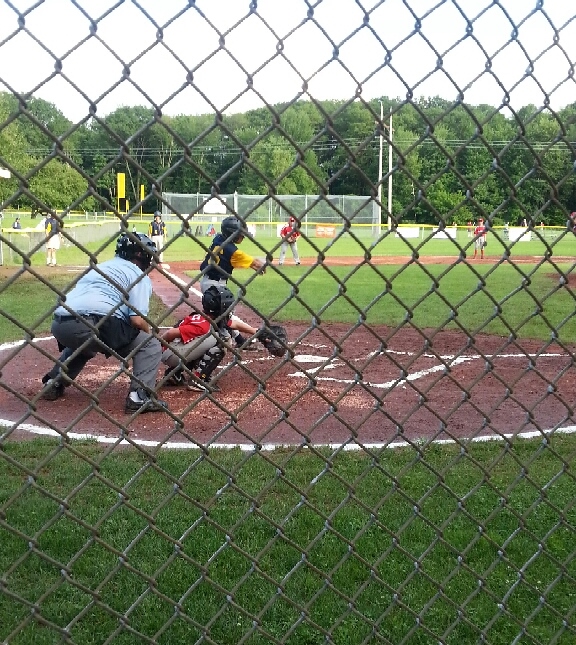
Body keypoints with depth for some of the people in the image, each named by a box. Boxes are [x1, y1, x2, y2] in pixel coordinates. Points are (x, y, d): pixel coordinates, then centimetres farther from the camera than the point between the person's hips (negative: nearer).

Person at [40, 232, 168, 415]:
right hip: (94, 324, -8)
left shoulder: (100, 267, 32)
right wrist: (150, 334, 16)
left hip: (59, 324, 8)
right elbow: (137, 320, -5)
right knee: (150, 345, 7)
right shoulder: (139, 275, 10)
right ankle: (140, 396, -7)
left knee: (81, 344, 42)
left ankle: (53, 384, 32)